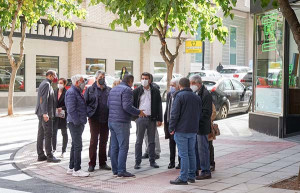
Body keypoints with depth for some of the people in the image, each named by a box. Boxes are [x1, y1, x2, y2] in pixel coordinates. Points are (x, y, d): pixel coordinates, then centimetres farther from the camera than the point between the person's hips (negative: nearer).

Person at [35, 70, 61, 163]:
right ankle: (49, 156, -7)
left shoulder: (44, 84, 19)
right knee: (48, 135, -8)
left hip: (42, 113, 11)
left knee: (41, 134, 11)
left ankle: (40, 155, 16)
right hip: (45, 114, -11)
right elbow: (43, 99, -21)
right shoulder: (46, 84, -12)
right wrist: (45, 113, -26)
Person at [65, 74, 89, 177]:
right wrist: (77, 122, -22)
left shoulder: (78, 92, 18)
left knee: (75, 146, 14)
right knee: (78, 146, -9)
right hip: (75, 123, -11)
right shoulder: (71, 92, -15)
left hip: (79, 123, 11)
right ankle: (77, 169, -6)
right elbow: (71, 110, -22)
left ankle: (71, 168, 22)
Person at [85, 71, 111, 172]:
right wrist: (89, 113, -12)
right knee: (93, 141, -2)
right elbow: (85, 102, -1)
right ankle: (92, 164, 5)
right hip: (94, 119, -4)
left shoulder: (109, 90, 11)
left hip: (106, 120, 4)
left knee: (104, 142, 10)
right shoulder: (90, 90, 2)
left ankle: (102, 163, 20)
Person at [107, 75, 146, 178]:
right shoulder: (127, 90, -11)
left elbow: (108, 104, 19)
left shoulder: (113, 89, 16)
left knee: (114, 147, 11)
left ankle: (115, 169, 15)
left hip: (111, 121, 9)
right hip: (121, 123, -9)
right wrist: (138, 112, -10)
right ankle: (121, 171, -7)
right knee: (123, 147, -6)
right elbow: (127, 106, -21)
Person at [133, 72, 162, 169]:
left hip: (152, 118, 1)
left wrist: (159, 119, 0)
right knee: (139, 141, 2)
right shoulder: (137, 91, 4)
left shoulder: (155, 91, 5)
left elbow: (159, 106, 5)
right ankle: (137, 162, 7)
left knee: (152, 141, 9)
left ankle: (152, 161, 17)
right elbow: (132, 104, 5)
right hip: (140, 118, -1)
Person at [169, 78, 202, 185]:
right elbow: (199, 114, 16)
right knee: (191, 153, 14)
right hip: (193, 130, 7)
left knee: (183, 154, -5)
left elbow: (175, 114, -14)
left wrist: (171, 128, -7)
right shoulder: (196, 97, 12)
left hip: (181, 130, -7)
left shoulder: (179, 96, -10)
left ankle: (183, 178, -3)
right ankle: (191, 176, 20)